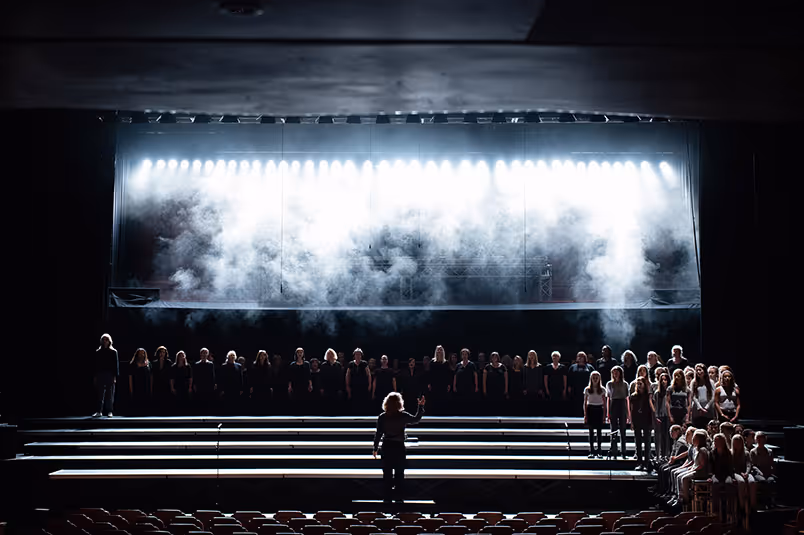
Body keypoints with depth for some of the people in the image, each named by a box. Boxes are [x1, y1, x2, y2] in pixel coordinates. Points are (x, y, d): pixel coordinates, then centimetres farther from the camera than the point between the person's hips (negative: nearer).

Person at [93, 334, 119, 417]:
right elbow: (95, 364, 9)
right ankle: (99, 411, 3)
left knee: (110, 394, 0)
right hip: (100, 375, 2)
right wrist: (95, 376, 4)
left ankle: (109, 411, 4)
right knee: (100, 394, 0)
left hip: (110, 375, -2)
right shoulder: (98, 352, 10)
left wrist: (115, 376, -7)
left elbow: (116, 364, 0)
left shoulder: (113, 352, 4)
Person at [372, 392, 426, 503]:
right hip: (399, 448, 0)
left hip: (387, 447, 0)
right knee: (399, 473, 9)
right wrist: (421, 406, 19)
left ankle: (388, 497, 9)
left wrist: (375, 448, 5)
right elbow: (416, 419, 10)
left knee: (387, 473, 8)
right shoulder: (403, 416, -8)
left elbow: (378, 434, -4)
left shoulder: (382, 417, -7)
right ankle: (398, 497, 10)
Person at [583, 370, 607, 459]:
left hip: (599, 409, 0)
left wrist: (604, 414, -2)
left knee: (599, 431, 0)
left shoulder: (602, 390, 5)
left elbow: (604, 403, 6)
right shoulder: (587, 389, 4)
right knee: (591, 431, 2)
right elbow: (585, 403, 5)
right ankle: (591, 451, 5)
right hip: (590, 409, 0)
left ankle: (599, 451, 5)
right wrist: (585, 414, -2)